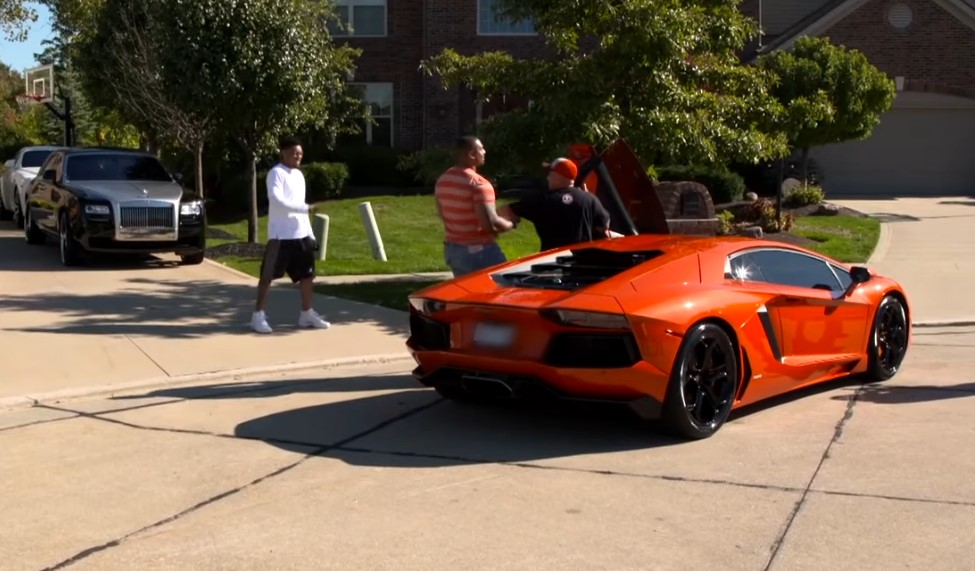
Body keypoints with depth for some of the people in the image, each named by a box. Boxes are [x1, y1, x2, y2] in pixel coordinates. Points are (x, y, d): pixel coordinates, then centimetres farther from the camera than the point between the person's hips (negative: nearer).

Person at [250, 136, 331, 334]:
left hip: (301, 234, 8)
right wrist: (307, 208, -27)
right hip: (280, 235, -8)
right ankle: (258, 315, 6)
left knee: (307, 274, 10)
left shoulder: (299, 175, 15)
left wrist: (310, 233, 18)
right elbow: (277, 201, -25)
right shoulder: (276, 173, -10)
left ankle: (307, 314, 19)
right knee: (268, 275, -1)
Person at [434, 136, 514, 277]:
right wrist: (511, 223, -5)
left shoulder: (442, 180, 7)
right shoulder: (479, 184, -20)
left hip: (451, 248, 9)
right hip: (478, 251, -8)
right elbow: (491, 224, -23)